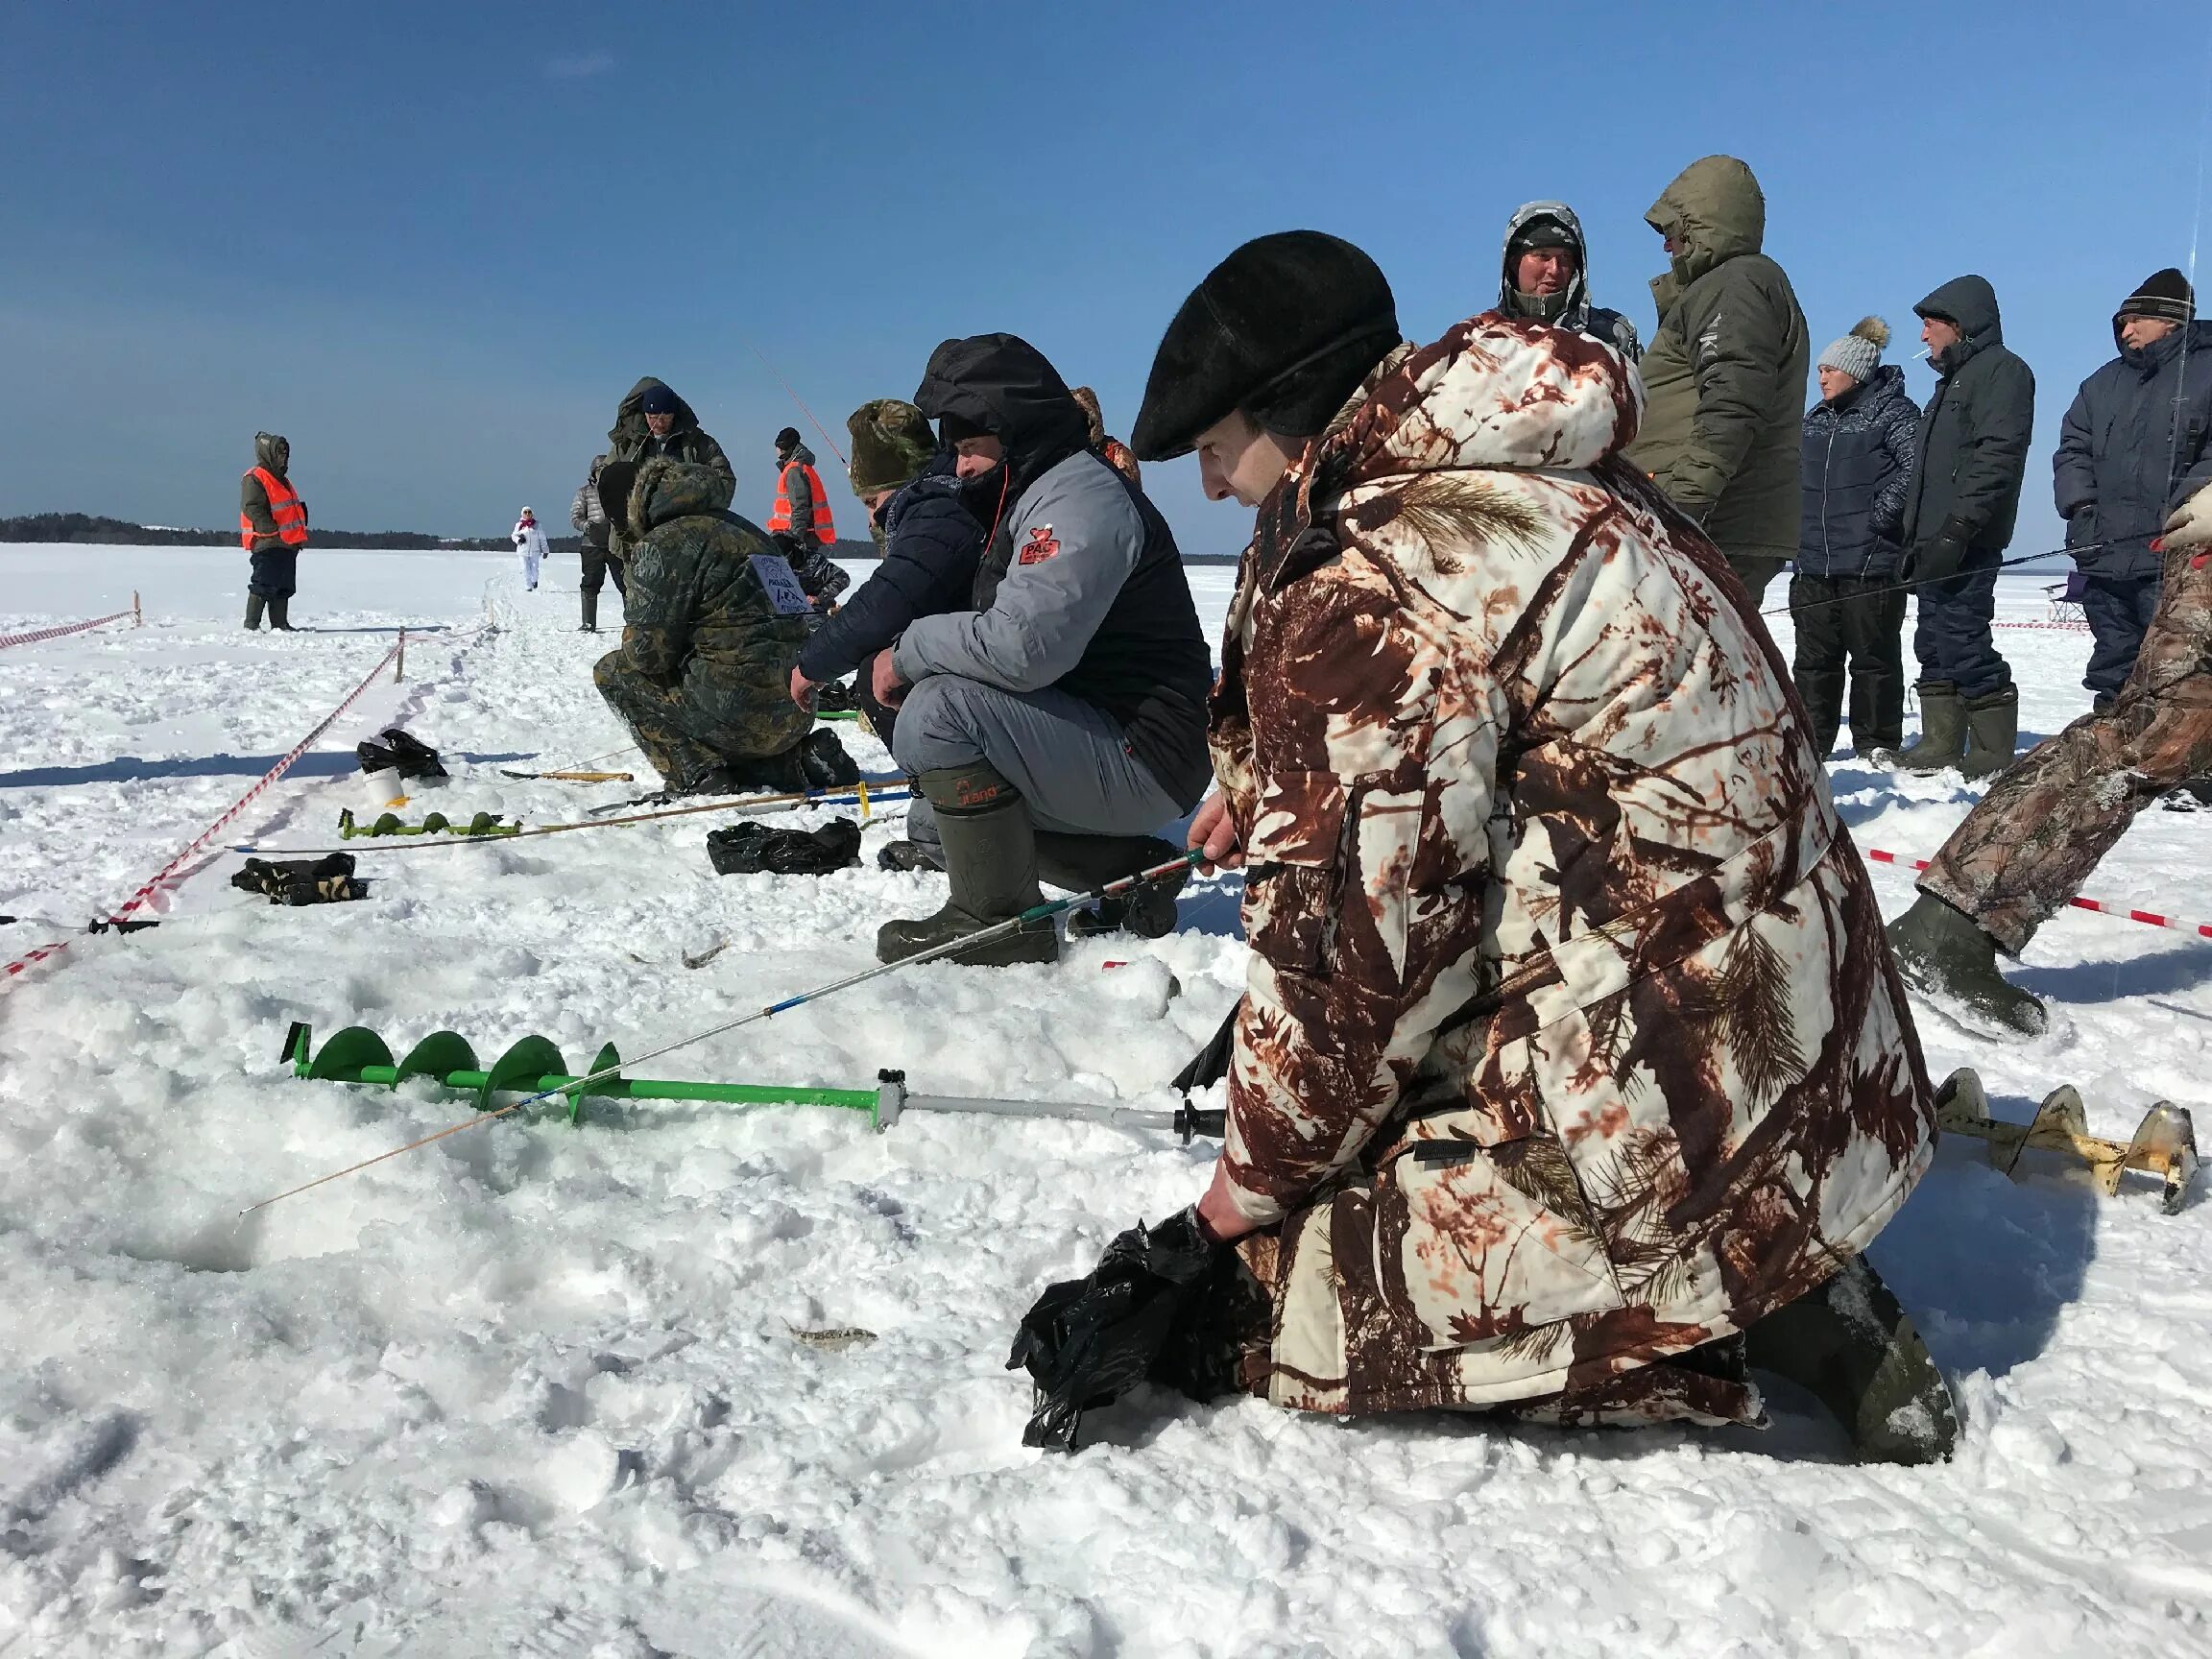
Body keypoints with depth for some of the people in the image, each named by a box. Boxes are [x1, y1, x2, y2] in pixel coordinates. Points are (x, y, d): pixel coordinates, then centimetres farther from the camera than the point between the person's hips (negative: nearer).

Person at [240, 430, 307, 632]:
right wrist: (272, 530, -21)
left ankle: (280, 623, 18)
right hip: (267, 543, -10)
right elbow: (252, 509, -18)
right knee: (263, 585, -8)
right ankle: (252, 624, -2)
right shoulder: (254, 479, -9)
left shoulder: (281, 479, 21)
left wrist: (299, 536, 18)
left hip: (287, 543, 10)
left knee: (285, 585, 12)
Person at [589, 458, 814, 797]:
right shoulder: (746, 530, 19)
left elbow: (649, 649, -8)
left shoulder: (664, 543, -6)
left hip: (741, 713, -8)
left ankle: (699, 776, -3)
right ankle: (780, 768, 14)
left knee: (612, 672, 10)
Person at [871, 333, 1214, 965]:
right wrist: (915, 659, 2)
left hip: (1142, 758, -11)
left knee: (936, 710, -25)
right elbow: (1002, 643, 19)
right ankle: (1131, 869, 11)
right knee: (933, 817, 18)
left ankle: (995, 920, -12)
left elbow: (1022, 645, -32)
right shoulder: (1032, 497, 16)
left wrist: (909, 650, -16)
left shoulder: (1083, 498, -19)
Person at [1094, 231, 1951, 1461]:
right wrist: (1266, 802, 31)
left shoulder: (1374, 581, -19)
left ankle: (1755, 1313, -4)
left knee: (1283, 1315, -5)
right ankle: (1776, 1271, 10)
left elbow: (1357, 944, -17)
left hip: (1667, 1105, -10)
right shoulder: (1548, 485, 11)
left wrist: (1261, 1175, -2)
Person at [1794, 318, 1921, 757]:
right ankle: (1810, 742, 15)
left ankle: (1876, 743, 8)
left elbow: (1915, 467, -14)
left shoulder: (1894, 412, -2)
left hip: (1871, 560, -6)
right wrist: (1796, 525, 15)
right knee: (1814, 655, 8)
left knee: (1873, 655, -1)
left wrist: (1881, 514, -17)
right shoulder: (1815, 420, 19)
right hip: (1814, 561, 7)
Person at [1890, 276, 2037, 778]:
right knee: (1935, 644, 8)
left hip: (1966, 544, -10)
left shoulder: (2002, 370, -4)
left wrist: (1956, 529, -25)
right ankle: (1941, 745, 12)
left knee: (1962, 641, -12)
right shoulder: (1953, 382, 26)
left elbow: (1996, 456, -17)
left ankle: (1993, 752, -6)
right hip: (1936, 543, 10)